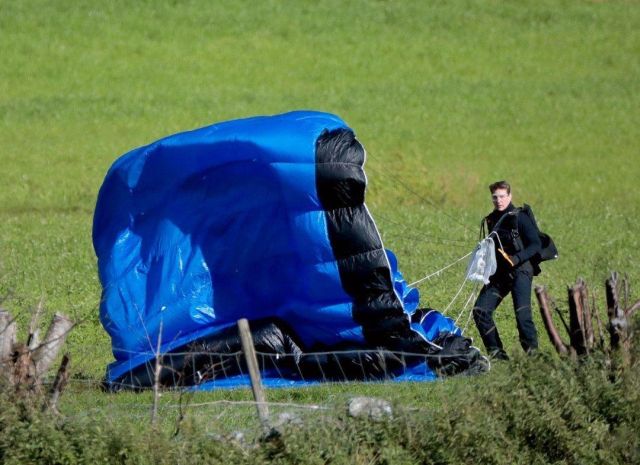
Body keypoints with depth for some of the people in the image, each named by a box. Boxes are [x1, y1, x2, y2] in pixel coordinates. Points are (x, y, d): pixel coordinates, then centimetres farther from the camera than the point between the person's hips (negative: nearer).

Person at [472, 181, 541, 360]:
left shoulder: (519, 218, -7)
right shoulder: (491, 220, 14)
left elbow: (535, 245, -13)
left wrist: (516, 258, -25)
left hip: (520, 272, -7)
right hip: (499, 274, 7)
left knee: (522, 313, -19)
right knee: (480, 311, -3)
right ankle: (496, 352, 4)